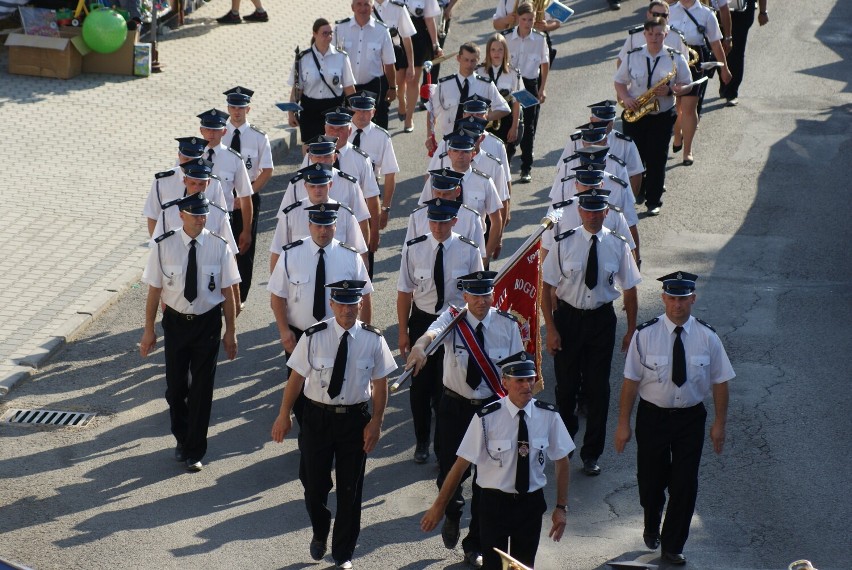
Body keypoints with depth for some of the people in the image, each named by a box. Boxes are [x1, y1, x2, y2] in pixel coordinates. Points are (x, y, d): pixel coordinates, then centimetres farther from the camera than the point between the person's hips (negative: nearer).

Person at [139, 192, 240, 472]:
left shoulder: (220, 247, -11)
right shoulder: (164, 246, -11)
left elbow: (228, 292, -4)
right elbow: (154, 290, -3)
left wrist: (231, 331, 1)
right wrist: (149, 330, 1)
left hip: (208, 323, -1)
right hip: (175, 321, 1)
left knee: (202, 388, 6)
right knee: (176, 386, 14)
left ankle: (194, 451, 23)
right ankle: (182, 439, 40)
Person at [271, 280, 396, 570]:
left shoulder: (373, 339, -9)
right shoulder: (314, 337, -13)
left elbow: (380, 384, -2)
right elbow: (296, 377, -5)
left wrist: (375, 423, -5)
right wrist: (284, 415, 0)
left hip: (355, 418, 1)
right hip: (317, 416, -1)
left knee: (350, 488, 10)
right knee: (314, 483, 8)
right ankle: (320, 535, 40)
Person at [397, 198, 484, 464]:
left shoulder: (469, 251, -12)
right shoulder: (413, 249, -11)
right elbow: (404, 292, -3)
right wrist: (403, 332, -1)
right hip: (422, 320, 1)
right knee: (420, 384, 13)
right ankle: (422, 441, 34)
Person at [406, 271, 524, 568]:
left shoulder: (507, 325, -7)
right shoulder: (452, 319, -11)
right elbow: (432, 332, -34)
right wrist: (420, 346, -57)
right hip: (455, 407, -1)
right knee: (450, 471, 1)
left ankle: (475, 546, 26)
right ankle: (452, 515, 39)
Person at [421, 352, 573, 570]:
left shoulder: (549, 416, -9)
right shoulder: (487, 418, -18)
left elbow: (562, 462, 3)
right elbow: (462, 463, -13)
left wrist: (561, 507, 2)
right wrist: (439, 506, -8)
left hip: (532, 503, 3)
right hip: (495, 502, -3)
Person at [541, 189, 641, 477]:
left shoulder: (618, 246, -7)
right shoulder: (564, 244, -11)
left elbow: (629, 290, 2)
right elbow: (547, 288, -6)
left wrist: (631, 331, 2)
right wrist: (551, 329, -10)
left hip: (602, 320, 0)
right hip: (568, 316, 0)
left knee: (597, 388, 5)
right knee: (566, 385, 13)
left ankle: (591, 453, 20)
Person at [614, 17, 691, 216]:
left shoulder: (675, 58, -1)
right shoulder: (632, 57, 2)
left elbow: (687, 85, 3)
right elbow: (619, 81, 9)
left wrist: (670, 90, -17)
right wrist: (625, 98, -10)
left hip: (662, 117, -1)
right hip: (634, 115, 1)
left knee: (656, 159, 0)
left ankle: (654, 201, 10)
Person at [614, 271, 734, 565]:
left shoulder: (707, 337, -9)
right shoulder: (645, 335, -14)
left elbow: (720, 382, -1)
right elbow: (631, 381, -9)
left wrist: (719, 423, 0)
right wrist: (623, 424, -7)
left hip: (691, 418, 1)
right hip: (653, 416, -1)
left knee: (685, 484, 4)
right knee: (651, 480, 15)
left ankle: (673, 546, 24)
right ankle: (652, 529, 47)